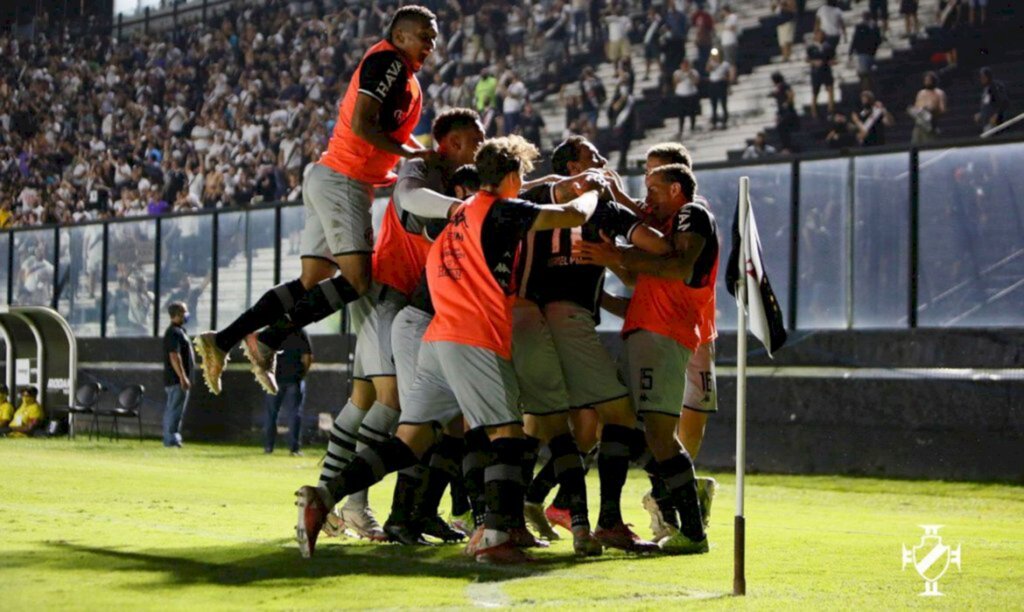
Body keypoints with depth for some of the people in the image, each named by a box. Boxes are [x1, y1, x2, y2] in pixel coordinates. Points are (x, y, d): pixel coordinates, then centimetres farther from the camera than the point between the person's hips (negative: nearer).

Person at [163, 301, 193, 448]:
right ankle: (172, 439, -8)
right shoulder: (174, 332, -16)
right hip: (177, 379, -10)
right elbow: (174, 356, -24)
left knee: (171, 409, 12)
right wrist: (182, 377, -26)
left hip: (177, 380, 10)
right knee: (176, 409, -9)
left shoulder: (178, 331, 18)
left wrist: (184, 377, 24)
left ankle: (169, 439, 16)